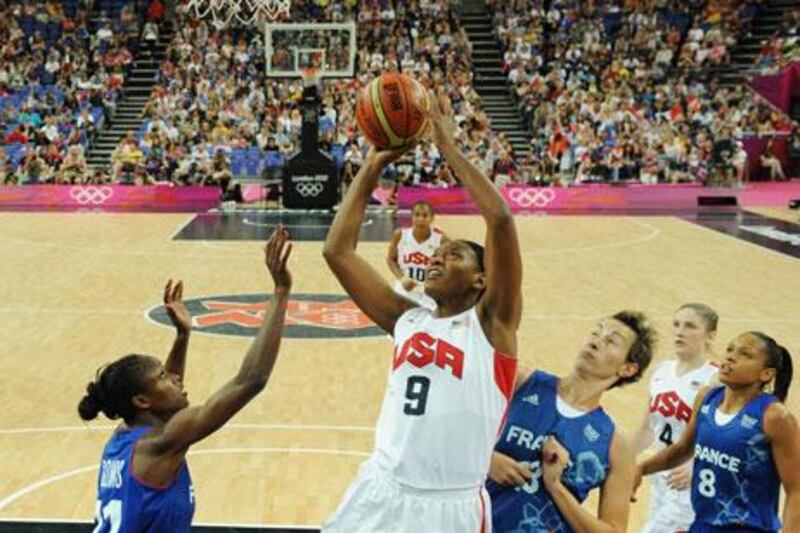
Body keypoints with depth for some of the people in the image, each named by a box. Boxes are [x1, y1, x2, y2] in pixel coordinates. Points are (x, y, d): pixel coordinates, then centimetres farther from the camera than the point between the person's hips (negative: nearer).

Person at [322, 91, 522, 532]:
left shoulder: (490, 323, -2)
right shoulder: (406, 319, 11)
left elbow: (500, 219, -15)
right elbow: (337, 251, 7)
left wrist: (449, 147, -8)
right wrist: (373, 166, 6)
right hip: (380, 494, 4)